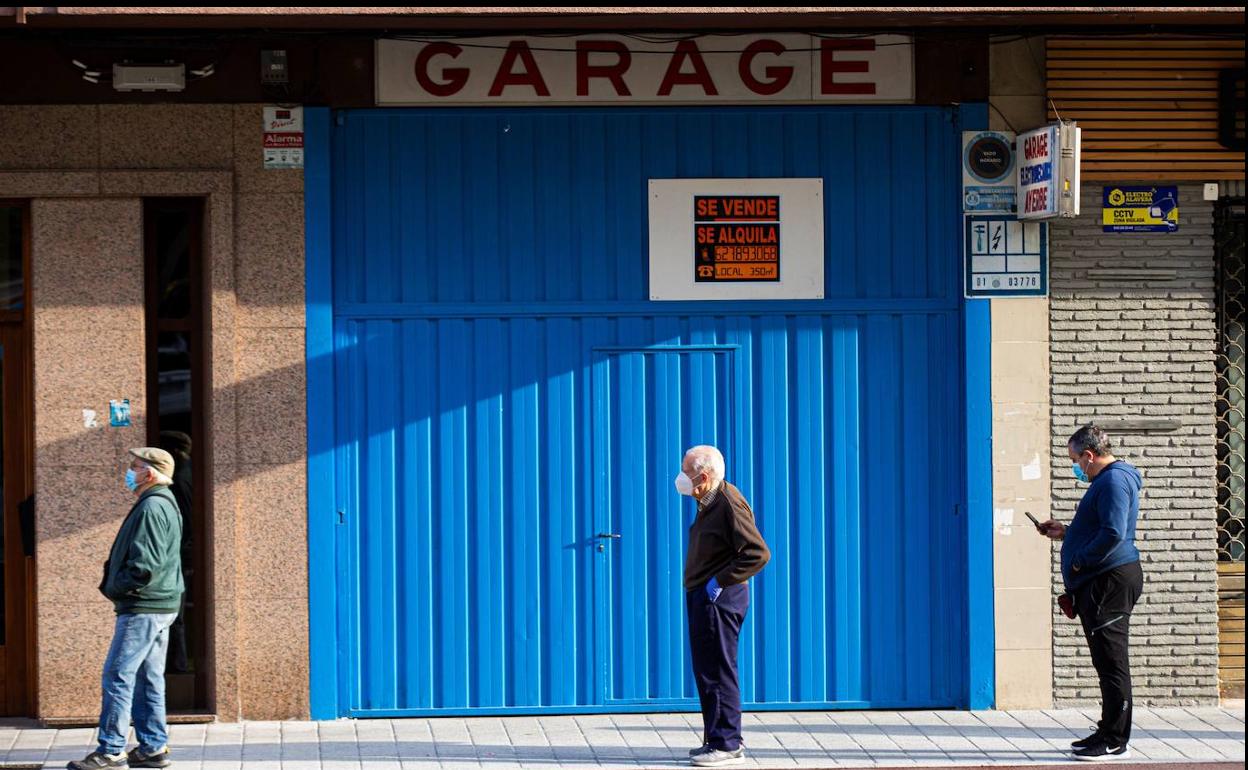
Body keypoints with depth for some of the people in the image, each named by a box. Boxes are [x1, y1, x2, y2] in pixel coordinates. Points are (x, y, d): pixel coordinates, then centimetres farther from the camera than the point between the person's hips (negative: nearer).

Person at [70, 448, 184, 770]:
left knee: (117, 675, -7)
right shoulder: (164, 504, 17)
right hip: (158, 606, 10)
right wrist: (112, 582, 13)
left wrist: (116, 587, -10)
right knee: (147, 678, 12)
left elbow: (145, 563, -23)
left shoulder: (152, 508, -16)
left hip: (143, 608, -10)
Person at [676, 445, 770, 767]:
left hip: (719, 599, -10)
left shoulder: (730, 504, -17)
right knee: (707, 671, 14)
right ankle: (718, 740, 22)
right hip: (703, 597, 10)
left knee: (718, 671, -7)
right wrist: (702, 585, 12)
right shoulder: (709, 503, 13)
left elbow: (758, 554, -23)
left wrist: (720, 581, -20)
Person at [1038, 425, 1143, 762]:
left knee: (1112, 662, -7)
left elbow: (1113, 534, -25)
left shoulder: (1114, 481, -15)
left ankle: (1115, 742, -5)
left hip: (1110, 581, -11)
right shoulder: (1109, 479, 20)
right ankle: (1109, 734, 21)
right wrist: (1066, 533, 20)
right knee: (1109, 662, 15)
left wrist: (1079, 561, -17)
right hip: (1101, 582, 11)